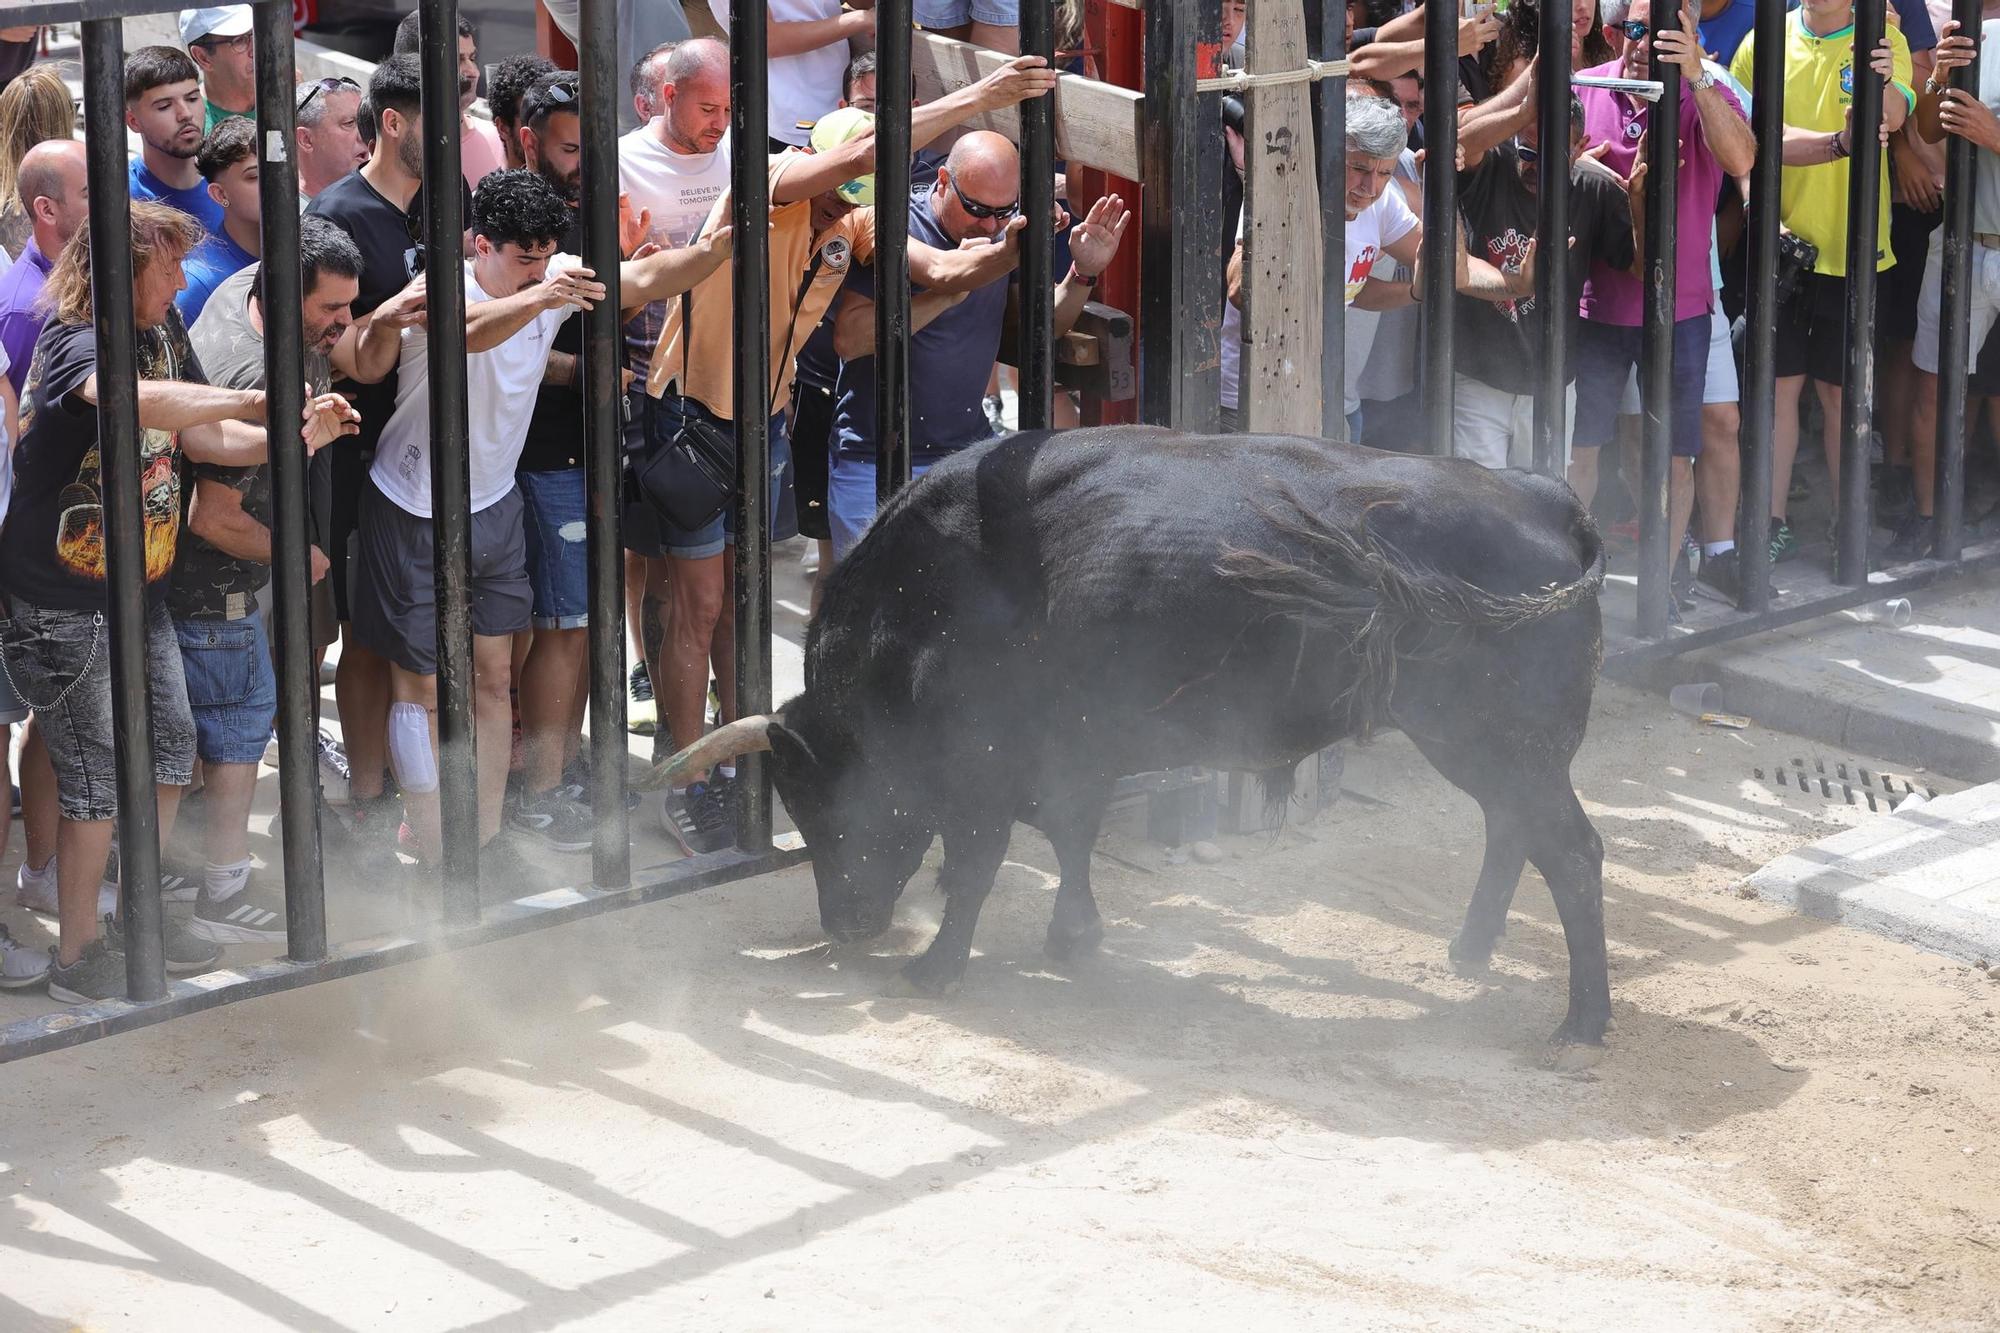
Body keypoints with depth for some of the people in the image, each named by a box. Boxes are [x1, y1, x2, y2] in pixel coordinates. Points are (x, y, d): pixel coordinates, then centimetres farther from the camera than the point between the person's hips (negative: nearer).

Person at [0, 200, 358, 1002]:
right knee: (99, 779, -3)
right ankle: (76, 957, 10)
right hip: (66, 600, -9)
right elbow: (140, 400, -43)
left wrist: (294, 436, -5)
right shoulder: (73, 341, -21)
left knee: (168, 754, 15)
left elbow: (201, 436, 9)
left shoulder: (162, 334, 6)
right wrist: (253, 401, -38)